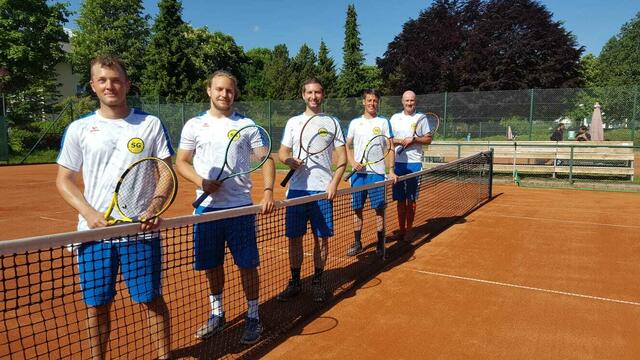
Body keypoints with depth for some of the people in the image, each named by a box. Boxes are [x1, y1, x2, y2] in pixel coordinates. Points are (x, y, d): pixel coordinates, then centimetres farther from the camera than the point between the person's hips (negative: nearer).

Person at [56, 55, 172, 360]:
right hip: (94, 230, 2)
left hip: (141, 230, -1)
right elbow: (64, 180, 7)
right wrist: (90, 213, -9)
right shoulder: (79, 129, 6)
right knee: (97, 304, 11)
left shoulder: (151, 125, 3)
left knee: (151, 300, 6)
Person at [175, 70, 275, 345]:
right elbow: (181, 162, 9)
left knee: (247, 265, 3)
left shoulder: (246, 124, 1)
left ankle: (253, 317, 22)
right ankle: (217, 314, 34)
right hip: (206, 207, 2)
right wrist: (201, 181, -10)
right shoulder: (194, 125, 6)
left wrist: (268, 192, -19)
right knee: (211, 265, 13)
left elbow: (266, 160, -3)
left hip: (240, 207, -2)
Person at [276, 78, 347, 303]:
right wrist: (289, 160, -12)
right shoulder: (293, 122, 11)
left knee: (322, 238, 4)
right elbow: (282, 152, 12)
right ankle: (295, 282, 21)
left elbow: (342, 157, 3)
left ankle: (317, 282, 20)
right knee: (294, 238, 6)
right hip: (296, 190, 2)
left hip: (323, 191, -1)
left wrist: (334, 183, -10)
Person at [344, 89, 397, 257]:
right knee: (357, 209, 6)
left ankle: (380, 244, 12)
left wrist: (391, 170, -8)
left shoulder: (383, 122, 4)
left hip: (377, 172, -2)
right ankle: (357, 243, 17)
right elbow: (347, 146, 12)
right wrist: (352, 162, -6)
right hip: (358, 172, 2)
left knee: (379, 209, 1)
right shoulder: (355, 123, 10)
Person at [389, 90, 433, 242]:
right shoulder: (395, 118, 9)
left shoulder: (421, 118, 4)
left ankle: (409, 230, 12)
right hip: (398, 162, 2)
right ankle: (401, 229, 15)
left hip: (414, 163, -1)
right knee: (400, 199, 5)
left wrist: (413, 139, -15)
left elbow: (428, 139, 1)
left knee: (411, 199, 2)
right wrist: (401, 141, -12)